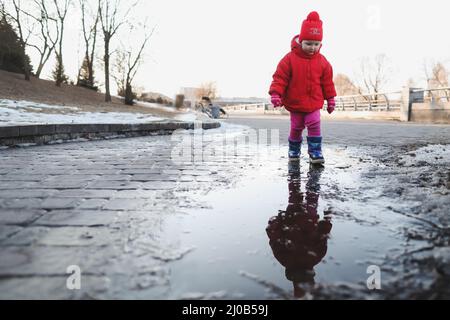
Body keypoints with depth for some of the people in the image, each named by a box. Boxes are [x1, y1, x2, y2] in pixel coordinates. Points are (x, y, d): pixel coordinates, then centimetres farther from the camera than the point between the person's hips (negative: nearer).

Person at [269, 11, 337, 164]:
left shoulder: (322, 61, -1)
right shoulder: (290, 59, -12)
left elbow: (327, 82, 6)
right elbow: (280, 77, -12)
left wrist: (330, 99, 9)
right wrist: (275, 94, -23)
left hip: (314, 104, 1)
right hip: (295, 103, -1)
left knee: (314, 125, -9)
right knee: (296, 128, 12)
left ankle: (315, 152, -1)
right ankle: (294, 150, 32)